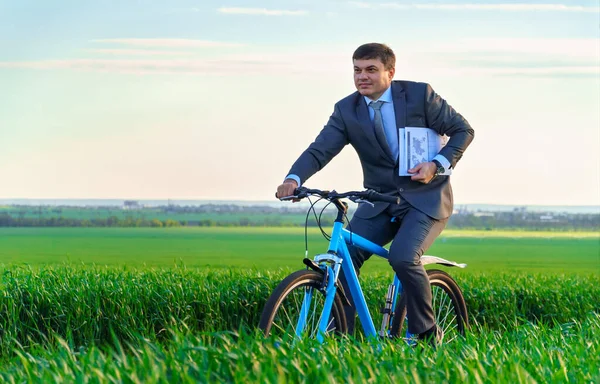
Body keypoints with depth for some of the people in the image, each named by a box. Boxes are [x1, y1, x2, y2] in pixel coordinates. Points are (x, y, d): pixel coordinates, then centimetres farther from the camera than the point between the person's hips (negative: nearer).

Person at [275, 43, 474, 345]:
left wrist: (438, 164, -17)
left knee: (403, 257, -27)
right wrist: (294, 178, -33)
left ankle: (427, 334, -9)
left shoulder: (419, 94, -8)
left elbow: (463, 130, -1)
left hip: (425, 197, -4)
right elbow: (320, 149, -13)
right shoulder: (346, 110, -2)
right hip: (379, 201, 4)